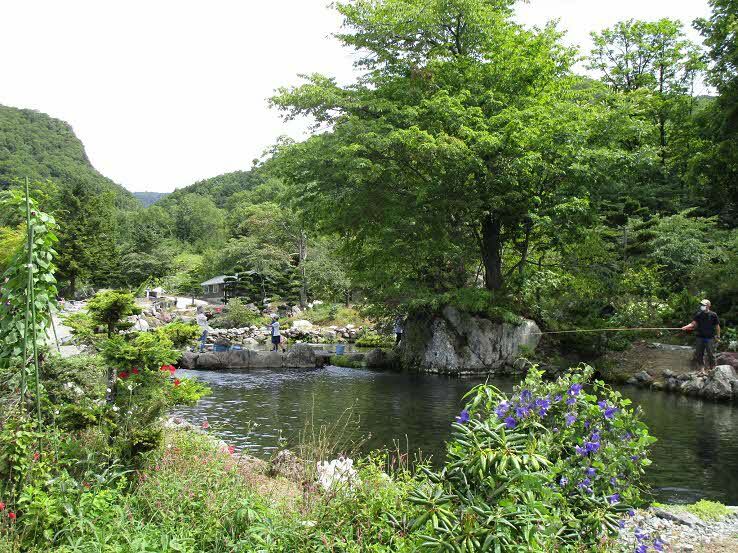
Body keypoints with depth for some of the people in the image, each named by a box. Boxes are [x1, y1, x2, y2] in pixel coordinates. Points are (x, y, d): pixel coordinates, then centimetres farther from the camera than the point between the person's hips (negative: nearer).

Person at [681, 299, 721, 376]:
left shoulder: (713, 315, -3)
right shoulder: (699, 314, 5)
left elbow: (717, 326, 2)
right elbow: (693, 323, -1)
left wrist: (718, 335, 1)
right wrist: (686, 327, -18)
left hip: (710, 338, -4)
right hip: (700, 337, 4)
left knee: (711, 355, 1)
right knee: (699, 355, 4)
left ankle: (712, 369, 13)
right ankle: (702, 370, 11)